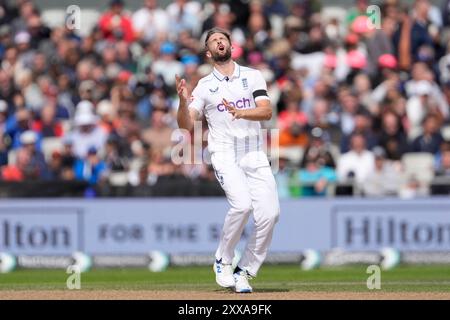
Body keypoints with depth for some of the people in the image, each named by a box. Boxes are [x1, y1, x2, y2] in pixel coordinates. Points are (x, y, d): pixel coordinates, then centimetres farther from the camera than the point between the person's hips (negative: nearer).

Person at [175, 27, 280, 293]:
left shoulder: (253, 77, 10)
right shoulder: (204, 86, 9)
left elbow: (267, 112, -3)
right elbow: (186, 125, 1)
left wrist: (241, 113, -22)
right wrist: (184, 101, -18)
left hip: (255, 156, 2)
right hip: (225, 155, -2)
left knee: (269, 213, -13)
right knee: (242, 204, -26)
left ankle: (244, 272, 1)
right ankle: (224, 261, -5)